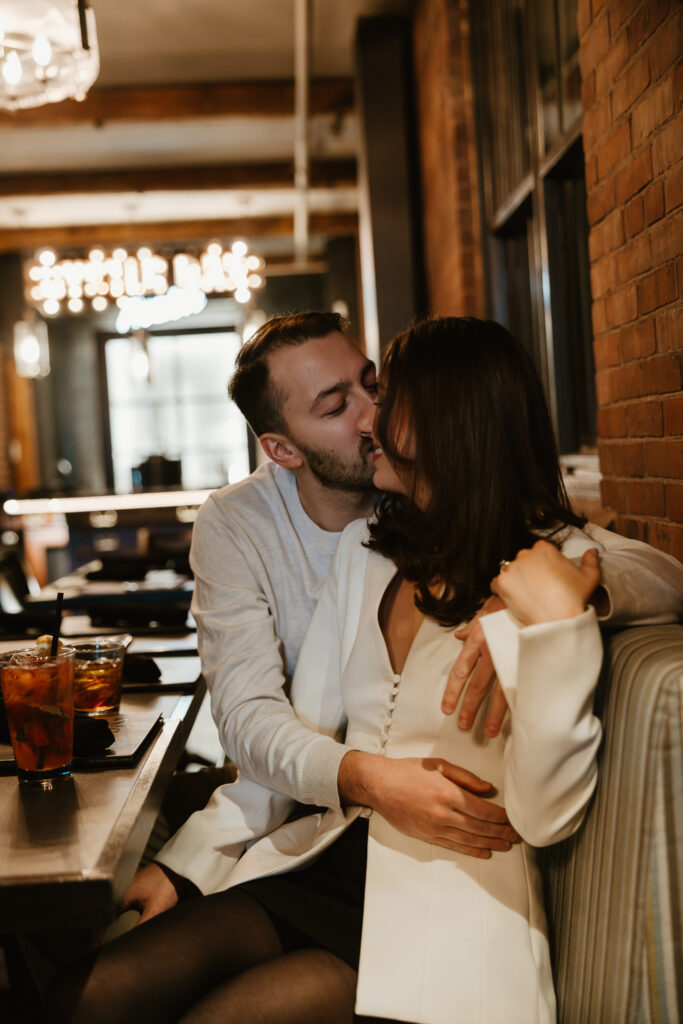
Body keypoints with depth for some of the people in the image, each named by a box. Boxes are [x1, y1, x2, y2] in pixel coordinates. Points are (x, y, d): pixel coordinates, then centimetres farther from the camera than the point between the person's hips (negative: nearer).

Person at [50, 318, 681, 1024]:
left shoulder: (555, 563, -8)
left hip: (448, 899, -5)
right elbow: (299, 735, 11)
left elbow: (543, 818, -18)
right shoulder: (365, 548, 11)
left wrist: (557, 622, -26)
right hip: (323, 861, 5)